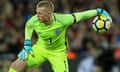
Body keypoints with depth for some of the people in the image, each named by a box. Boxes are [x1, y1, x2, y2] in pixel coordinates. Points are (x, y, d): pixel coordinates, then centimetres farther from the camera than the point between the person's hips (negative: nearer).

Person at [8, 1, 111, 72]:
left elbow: (81, 16, -19)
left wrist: (99, 11, -12)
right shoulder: (34, 21, -23)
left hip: (58, 52, -2)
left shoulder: (62, 20, -32)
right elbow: (28, 25, 3)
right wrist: (27, 45, -3)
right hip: (40, 48, 2)